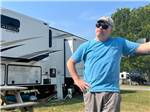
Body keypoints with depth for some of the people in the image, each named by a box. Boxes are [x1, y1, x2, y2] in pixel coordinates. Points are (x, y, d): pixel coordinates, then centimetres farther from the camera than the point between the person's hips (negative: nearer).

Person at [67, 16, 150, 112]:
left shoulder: (119, 43, 9)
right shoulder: (86, 46, 8)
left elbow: (142, 47, 2)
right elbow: (70, 62, 14)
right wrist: (77, 80, 4)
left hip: (112, 92, 0)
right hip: (91, 92, 0)